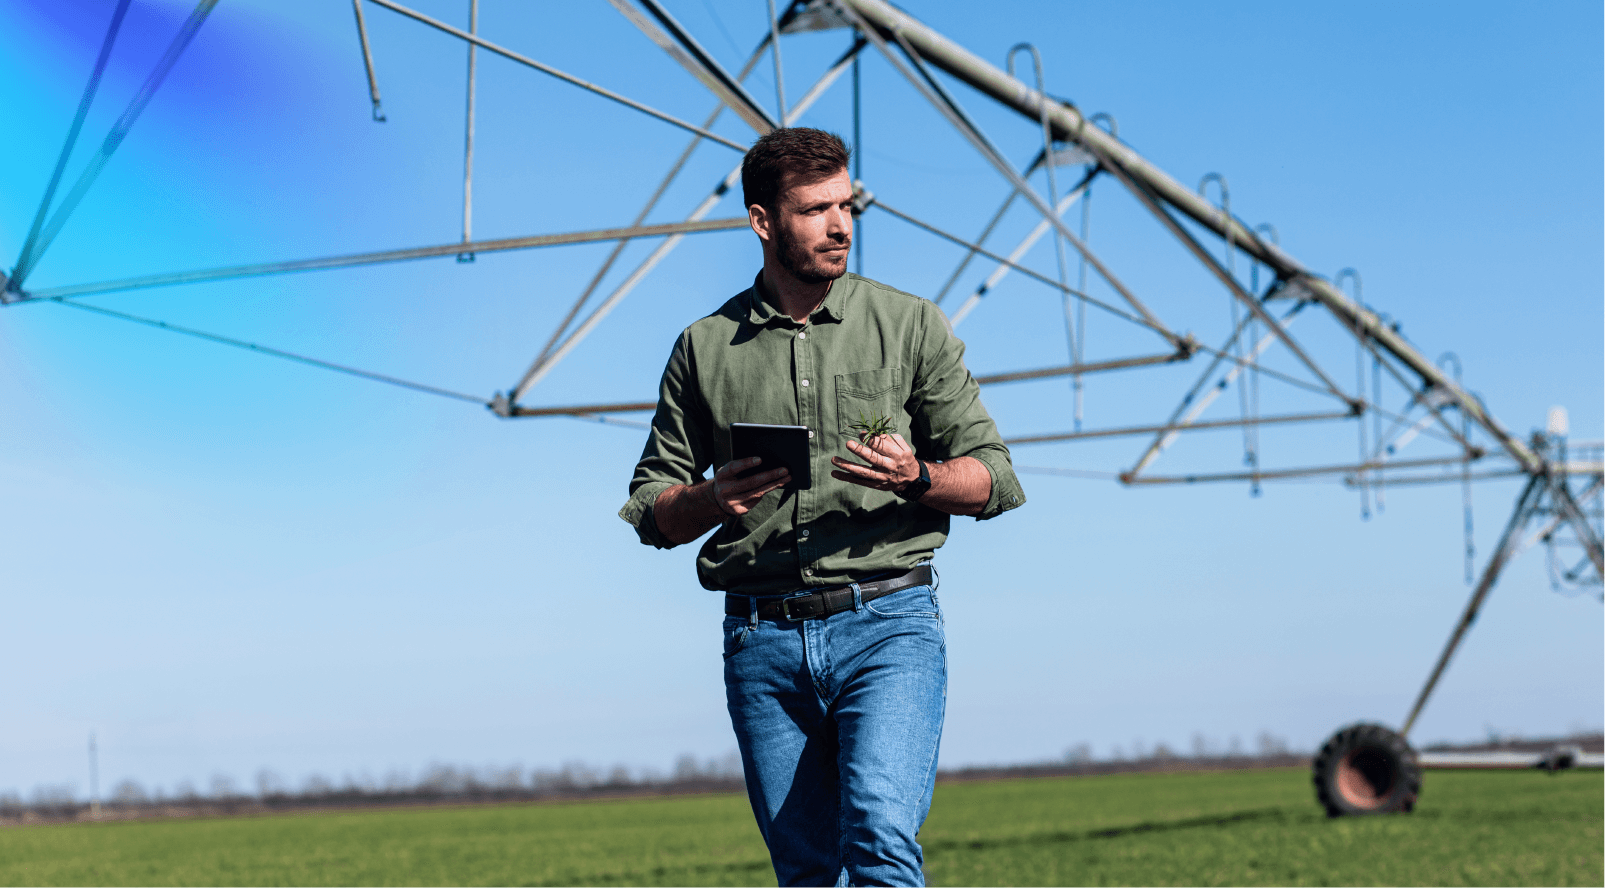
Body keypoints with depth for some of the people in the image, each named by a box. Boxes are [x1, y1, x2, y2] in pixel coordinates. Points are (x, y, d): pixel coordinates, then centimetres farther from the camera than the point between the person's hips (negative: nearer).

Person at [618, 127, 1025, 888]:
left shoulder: (910, 325, 7)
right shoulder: (705, 348, 10)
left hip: (887, 623, -2)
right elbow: (650, 510, 13)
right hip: (763, 639, 2)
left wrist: (916, 478, -15)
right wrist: (712, 499, -9)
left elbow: (994, 478, 6)